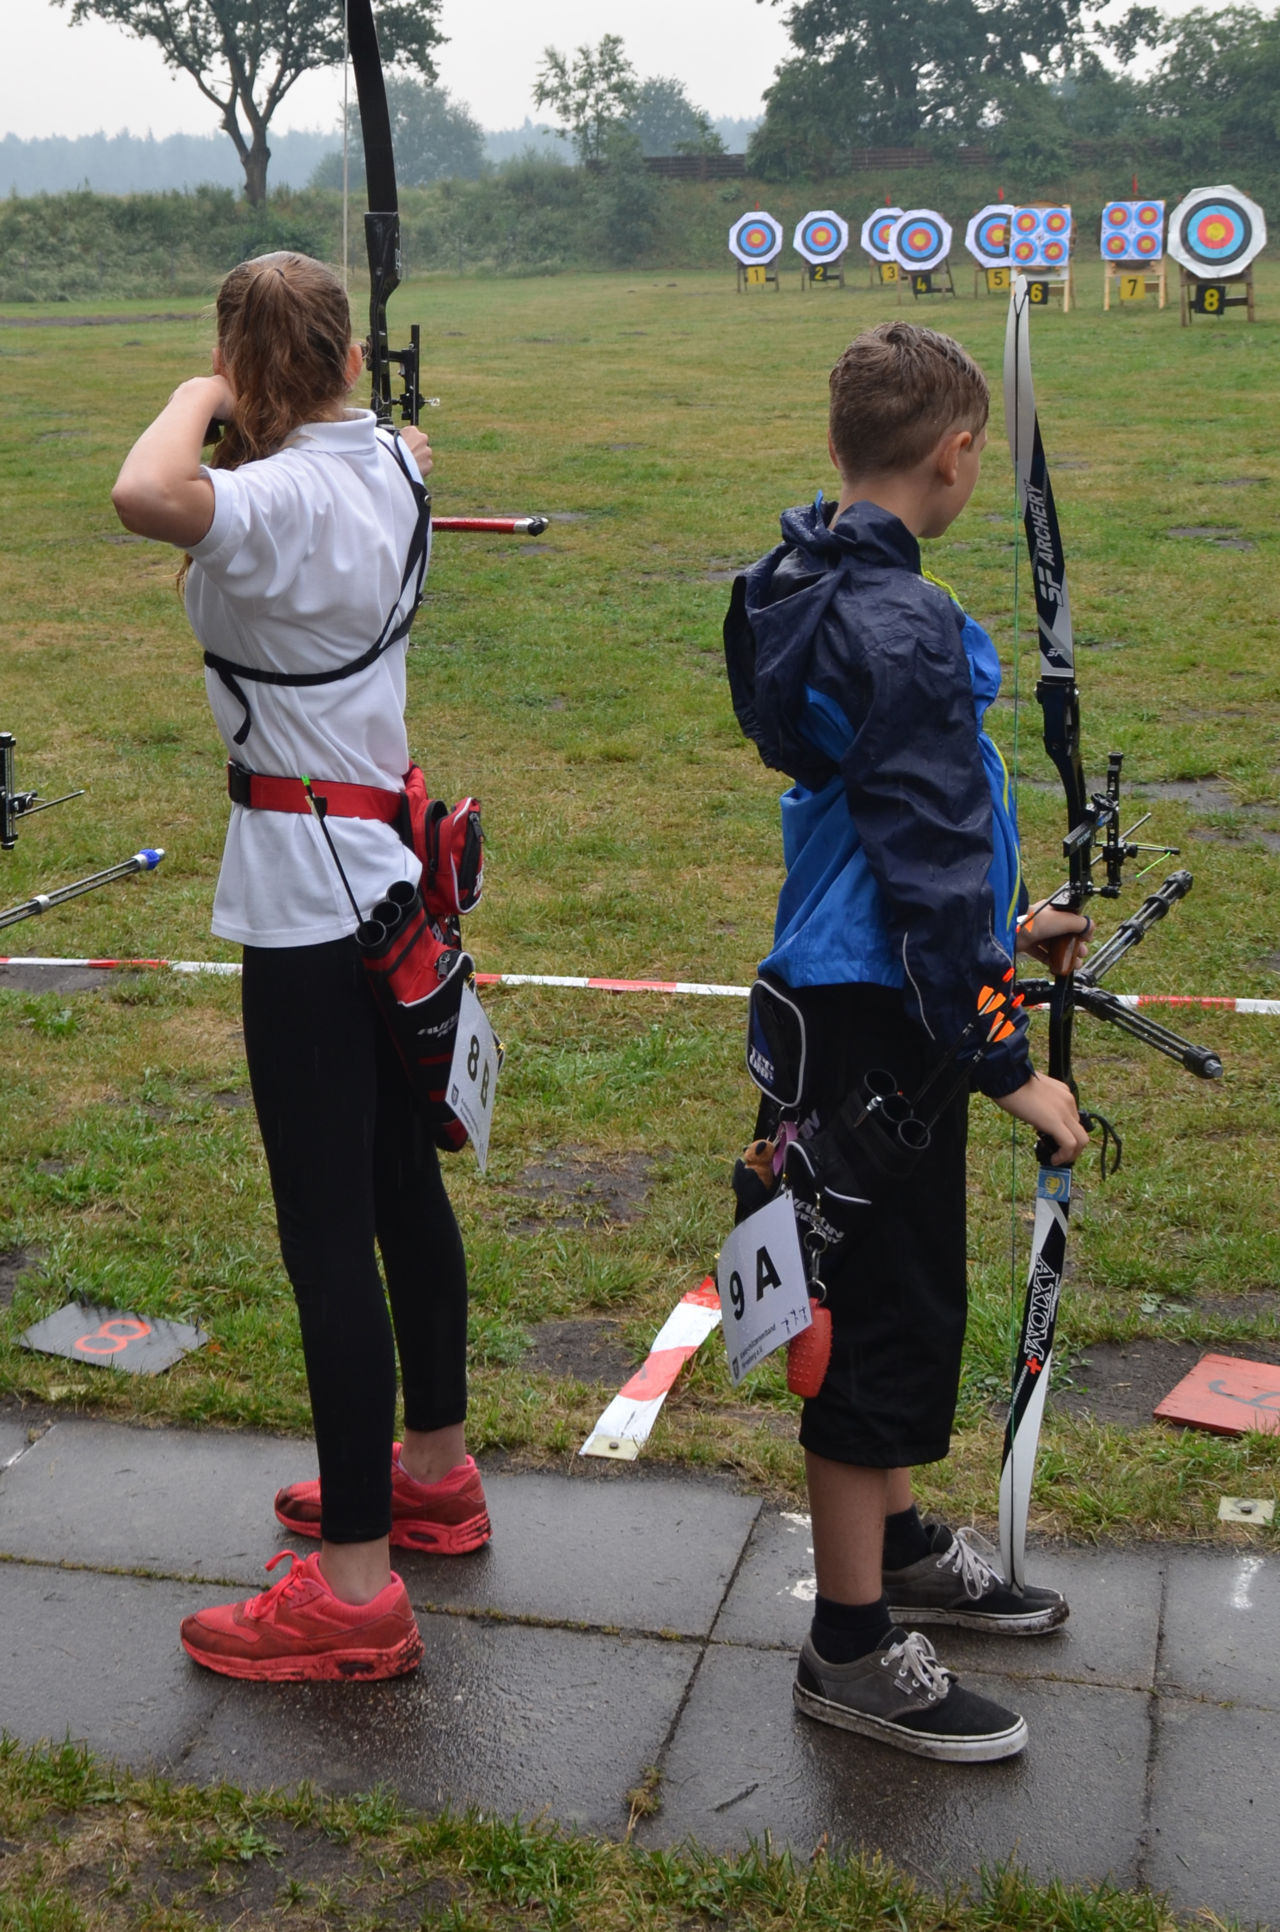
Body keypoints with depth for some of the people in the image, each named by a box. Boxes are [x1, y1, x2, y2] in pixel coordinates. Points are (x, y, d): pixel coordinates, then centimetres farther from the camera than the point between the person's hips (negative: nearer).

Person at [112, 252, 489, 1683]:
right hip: (385, 862, 9)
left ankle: (355, 1586, 5)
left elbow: (146, 498, -41)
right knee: (401, 1182, 19)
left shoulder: (286, 500, -20)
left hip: (308, 889, -9)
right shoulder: (388, 467, 7)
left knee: (328, 1225, -4)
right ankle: (431, 1471, 36)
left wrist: (206, 392, -24)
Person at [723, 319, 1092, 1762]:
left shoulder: (821, 591, 9)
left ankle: (893, 1540, 41)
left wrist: (994, 929, 26)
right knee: (885, 1309, 0)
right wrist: (1008, 1064, -18)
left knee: (899, 1284, 22)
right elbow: (926, 860, -23)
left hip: (853, 984, 10)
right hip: (875, 1025, -10)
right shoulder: (900, 626, -22)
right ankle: (853, 1644, 14)